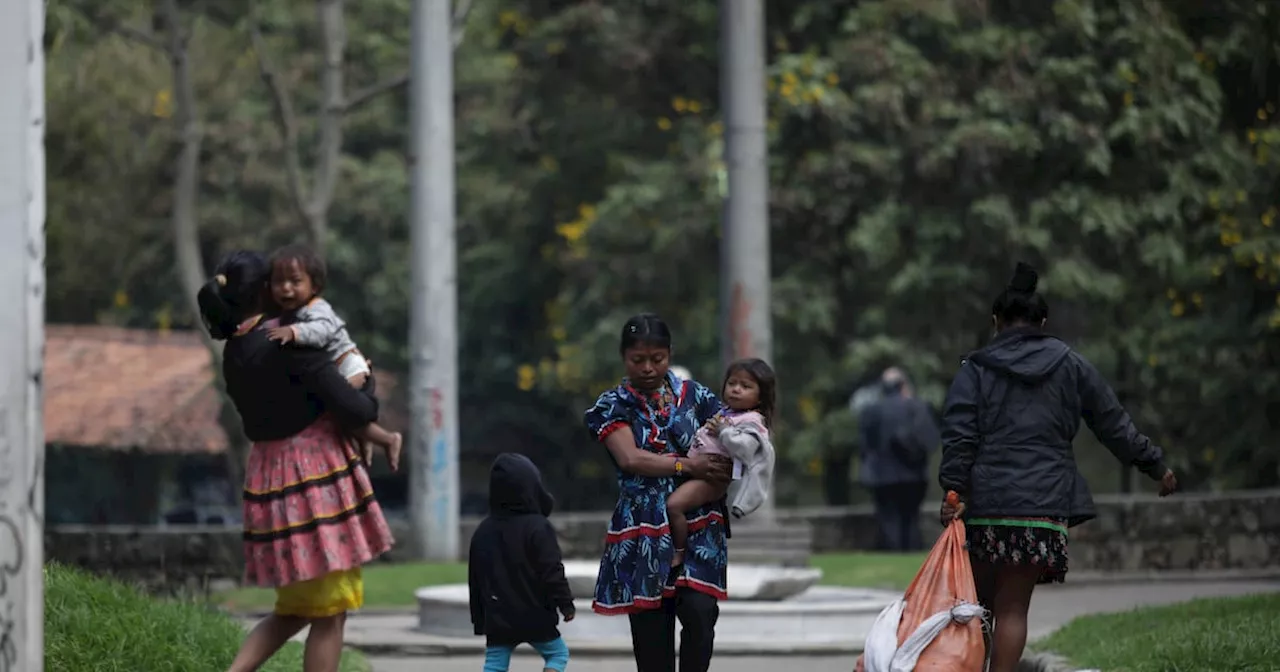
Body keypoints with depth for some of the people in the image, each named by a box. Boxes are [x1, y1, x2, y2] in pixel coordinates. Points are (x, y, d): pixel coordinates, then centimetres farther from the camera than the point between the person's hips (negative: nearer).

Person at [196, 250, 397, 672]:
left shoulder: (234, 352, 8)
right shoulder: (287, 343, -17)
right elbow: (355, 410, -16)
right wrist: (367, 387, 6)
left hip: (269, 476, 8)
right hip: (313, 477, -8)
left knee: (293, 609, 19)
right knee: (329, 613, 1)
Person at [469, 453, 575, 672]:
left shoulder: (483, 531, 8)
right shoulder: (538, 527, -11)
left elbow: (474, 580, 13)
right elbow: (553, 572, -13)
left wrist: (479, 619, 20)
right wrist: (565, 603, -4)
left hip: (497, 620, 4)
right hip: (534, 617, -4)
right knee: (558, 653, 13)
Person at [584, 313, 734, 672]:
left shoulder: (694, 395, 9)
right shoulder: (613, 406, 4)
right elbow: (630, 458, -12)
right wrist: (688, 465, -19)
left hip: (698, 525, 0)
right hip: (643, 530, 0)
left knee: (700, 611, -20)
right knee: (650, 628, 0)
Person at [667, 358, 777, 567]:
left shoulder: (751, 421, -6)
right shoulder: (726, 413, 21)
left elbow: (745, 446, -25)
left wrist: (723, 431, -17)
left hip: (712, 475, -11)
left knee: (674, 505, -27)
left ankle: (678, 554, -13)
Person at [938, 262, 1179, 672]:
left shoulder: (976, 369, 6)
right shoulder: (1071, 367, 10)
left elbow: (959, 435, -4)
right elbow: (1115, 425, 15)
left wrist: (954, 491, -7)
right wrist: (1155, 466, 24)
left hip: (984, 502, 0)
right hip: (1043, 506, 0)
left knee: (977, 605, 11)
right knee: (1012, 608, -1)